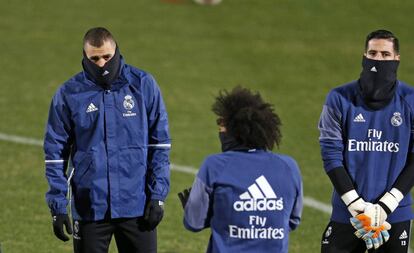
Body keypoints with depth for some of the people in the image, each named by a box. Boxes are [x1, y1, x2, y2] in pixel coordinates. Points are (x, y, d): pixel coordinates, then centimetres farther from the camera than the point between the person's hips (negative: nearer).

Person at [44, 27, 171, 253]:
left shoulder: (143, 85, 0)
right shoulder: (69, 94, -1)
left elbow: (159, 144, 3)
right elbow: (55, 152, 3)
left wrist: (158, 195, -3)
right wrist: (57, 206, -2)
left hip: (137, 206, 0)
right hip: (90, 207, 0)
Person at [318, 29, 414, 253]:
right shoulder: (340, 99, -1)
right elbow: (331, 155, -3)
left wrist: (385, 206, -11)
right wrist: (357, 205, -12)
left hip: (395, 216, 0)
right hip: (345, 214, 0)